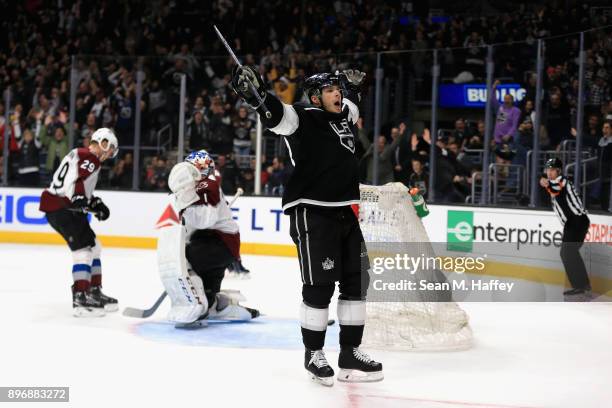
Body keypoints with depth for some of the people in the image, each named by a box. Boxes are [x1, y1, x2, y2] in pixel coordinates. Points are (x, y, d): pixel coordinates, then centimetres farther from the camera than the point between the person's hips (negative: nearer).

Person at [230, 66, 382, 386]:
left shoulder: (343, 117, 15)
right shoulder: (305, 118, -8)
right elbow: (278, 114, -29)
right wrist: (255, 94, -45)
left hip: (344, 212, 8)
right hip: (311, 212, -8)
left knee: (356, 282, 8)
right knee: (319, 285, -5)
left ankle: (350, 353, 16)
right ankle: (313, 354, 9)